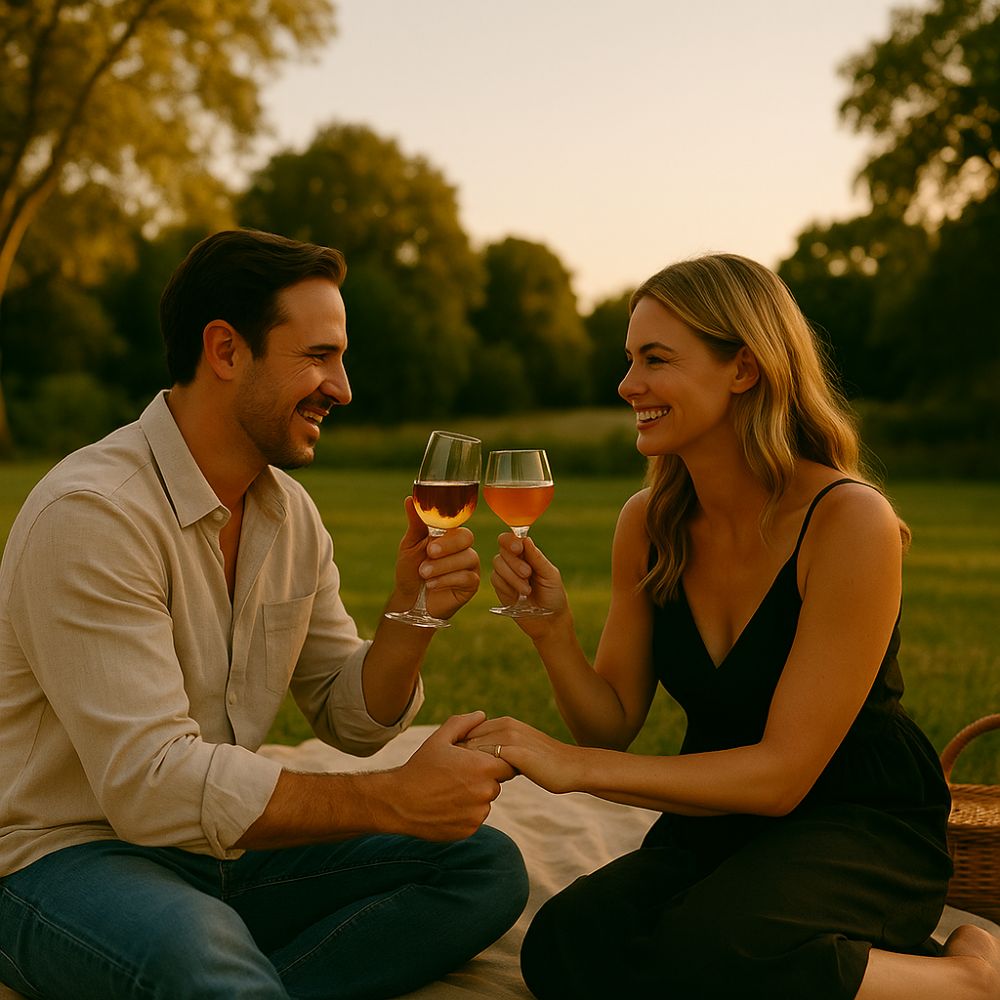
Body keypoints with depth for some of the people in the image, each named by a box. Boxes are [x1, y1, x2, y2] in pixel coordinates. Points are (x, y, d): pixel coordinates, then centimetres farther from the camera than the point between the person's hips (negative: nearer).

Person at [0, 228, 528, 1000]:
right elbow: (148, 784, -27)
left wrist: (412, 615, -12)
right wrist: (397, 799, -23)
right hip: (71, 856, -9)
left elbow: (352, 722, 9)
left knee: (487, 867, -6)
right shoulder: (91, 514, -20)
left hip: (222, 849, 9)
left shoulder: (291, 514, 6)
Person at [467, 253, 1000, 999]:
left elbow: (784, 771, -20)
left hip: (863, 831, -5)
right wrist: (553, 631, -18)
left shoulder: (850, 522, -20)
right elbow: (614, 724, 1)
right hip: (721, 817, 6)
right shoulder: (649, 524, -3)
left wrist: (576, 767, -26)